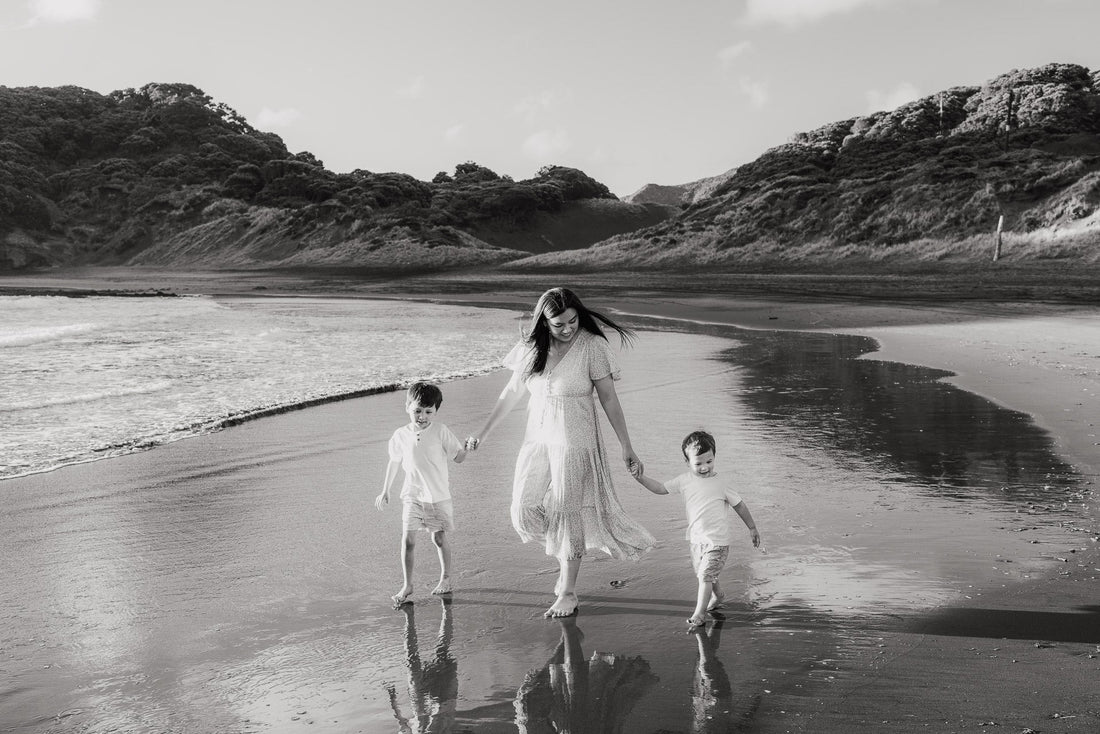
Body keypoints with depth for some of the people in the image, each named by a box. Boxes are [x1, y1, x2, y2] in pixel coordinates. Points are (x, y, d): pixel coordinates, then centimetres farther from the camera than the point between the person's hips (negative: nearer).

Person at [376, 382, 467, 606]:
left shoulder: (440, 431, -8)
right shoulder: (401, 435, -2)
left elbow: (458, 458, -3)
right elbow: (394, 463, 12)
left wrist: (467, 448, -21)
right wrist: (385, 491, 16)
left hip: (439, 495, -1)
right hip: (412, 495, 1)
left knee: (440, 538, 8)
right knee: (407, 539, -4)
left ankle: (446, 578, 28)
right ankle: (407, 585, 7)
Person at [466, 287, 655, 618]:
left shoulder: (592, 346, -10)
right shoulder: (531, 347, 2)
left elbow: (609, 399, -6)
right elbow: (511, 393, 12)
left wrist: (626, 447, -5)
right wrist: (483, 433, 13)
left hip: (575, 442, -4)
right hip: (538, 439, 4)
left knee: (568, 513, 0)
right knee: (525, 511, -4)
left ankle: (568, 594, 15)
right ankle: (566, 556, 24)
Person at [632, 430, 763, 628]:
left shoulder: (721, 483, -13)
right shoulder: (685, 480, -2)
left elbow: (739, 505, -2)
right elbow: (661, 488, 2)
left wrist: (752, 528, 5)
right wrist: (642, 479, -13)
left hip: (717, 539, -6)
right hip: (697, 538, 6)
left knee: (705, 575, -9)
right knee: (703, 574, 20)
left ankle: (699, 614, 0)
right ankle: (718, 596, 46)